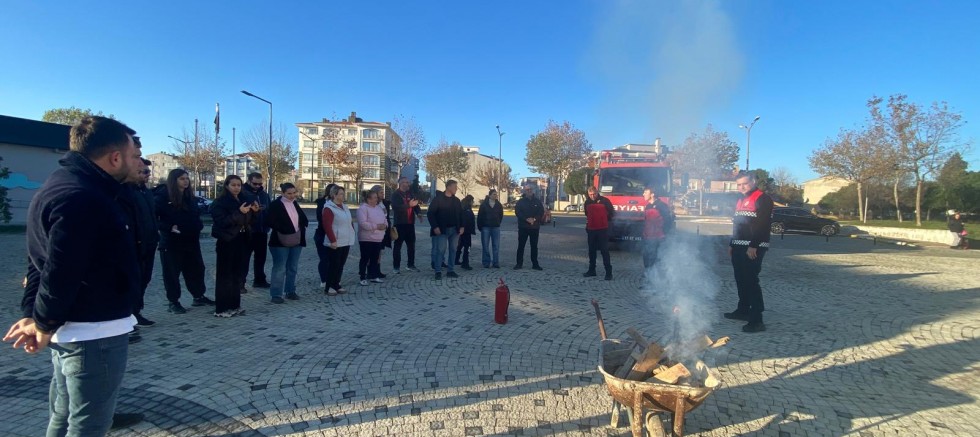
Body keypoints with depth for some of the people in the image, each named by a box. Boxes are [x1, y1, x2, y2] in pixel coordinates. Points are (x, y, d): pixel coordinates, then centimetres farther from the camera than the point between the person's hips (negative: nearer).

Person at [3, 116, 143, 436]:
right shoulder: (83, 198, -24)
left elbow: (46, 261, 13)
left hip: (72, 328, 11)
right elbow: (60, 272, -26)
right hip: (94, 333, -11)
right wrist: (45, 325, -11)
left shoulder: (63, 184, 11)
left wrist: (33, 312, 10)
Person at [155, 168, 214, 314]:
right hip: (171, 241, -6)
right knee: (171, 272, 3)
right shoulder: (163, 196, -9)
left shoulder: (190, 196, 10)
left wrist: (199, 225, 5)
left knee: (196, 268, 12)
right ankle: (173, 302, 12)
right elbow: (155, 218, -12)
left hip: (191, 240, 6)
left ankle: (199, 297, 25)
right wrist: (169, 227, -23)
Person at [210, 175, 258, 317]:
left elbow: (249, 221, 16)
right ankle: (221, 309, 2)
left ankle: (234, 305, 18)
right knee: (225, 276, -3)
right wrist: (239, 213, -26)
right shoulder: (219, 202, -6)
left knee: (238, 275, 9)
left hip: (241, 242, 6)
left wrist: (254, 211, -2)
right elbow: (221, 221, -19)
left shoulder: (244, 200, 12)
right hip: (227, 242, -6)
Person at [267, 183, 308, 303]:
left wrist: (302, 226, -1)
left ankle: (290, 291, 22)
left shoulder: (295, 204, 12)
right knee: (279, 268, -4)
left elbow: (303, 219, 19)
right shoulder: (276, 204, -8)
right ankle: (276, 294, 2)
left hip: (296, 241, 7)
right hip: (281, 241, -6)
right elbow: (270, 221, -17)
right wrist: (284, 231, -22)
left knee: (293, 268, 12)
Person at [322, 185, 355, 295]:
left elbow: (350, 223, 21)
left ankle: (336, 285, 21)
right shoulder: (329, 208, -11)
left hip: (346, 241, 8)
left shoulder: (345, 207, 15)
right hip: (336, 242, -8)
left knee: (341, 264, 12)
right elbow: (327, 226, -17)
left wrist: (352, 237, 17)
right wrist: (333, 240, -21)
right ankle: (329, 287, 7)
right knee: (333, 264, -2)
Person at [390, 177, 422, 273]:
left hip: (410, 223, 6)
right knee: (398, 245, 1)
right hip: (400, 223, -6)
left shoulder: (410, 193, 11)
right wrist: (409, 205, -32)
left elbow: (415, 205, 12)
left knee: (411, 245, 11)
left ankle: (410, 265, 21)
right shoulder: (395, 194, -6)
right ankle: (396, 267, 7)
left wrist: (419, 212, -10)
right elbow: (395, 207, -20)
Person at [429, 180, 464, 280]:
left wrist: (461, 226, 4)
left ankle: (451, 270, 14)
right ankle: (438, 271, 1)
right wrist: (435, 227, -15)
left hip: (455, 229, 5)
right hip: (442, 230, -5)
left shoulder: (456, 200, 11)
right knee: (440, 250, -6)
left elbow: (461, 214, 15)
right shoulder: (438, 199, -5)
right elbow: (431, 213, -8)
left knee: (453, 250, 6)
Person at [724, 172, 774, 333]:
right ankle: (743, 311, 27)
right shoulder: (741, 200, 19)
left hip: (753, 248, -9)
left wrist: (754, 246, -23)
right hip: (739, 247, 9)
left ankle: (757, 320, -8)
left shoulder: (763, 199, -9)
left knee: (751, 282, -11)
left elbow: (764, 225, -18)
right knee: (741, 280, 15)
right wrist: (732, 244, 19)